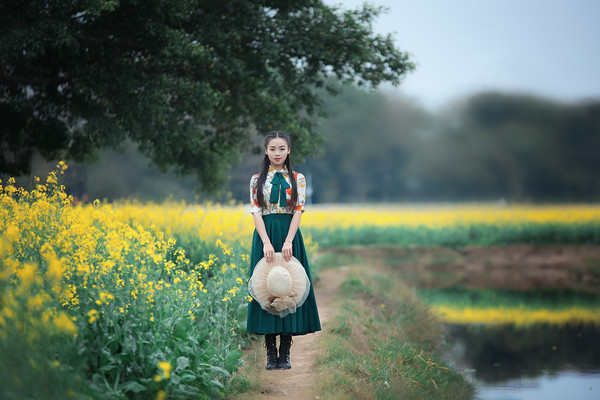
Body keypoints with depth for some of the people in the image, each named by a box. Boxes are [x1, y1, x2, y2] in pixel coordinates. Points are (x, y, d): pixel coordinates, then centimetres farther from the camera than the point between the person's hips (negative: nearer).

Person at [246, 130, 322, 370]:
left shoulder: (298, 179, 6)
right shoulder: (257, 180, 7)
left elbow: (298, 211, -3)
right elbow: (256, 212, -2)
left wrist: (288, 241, -16)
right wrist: (266, 242, -16)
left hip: (290, 236, 0)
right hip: (264, 236, 0)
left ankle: (285, 353, 3)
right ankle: (270, 353, 4)